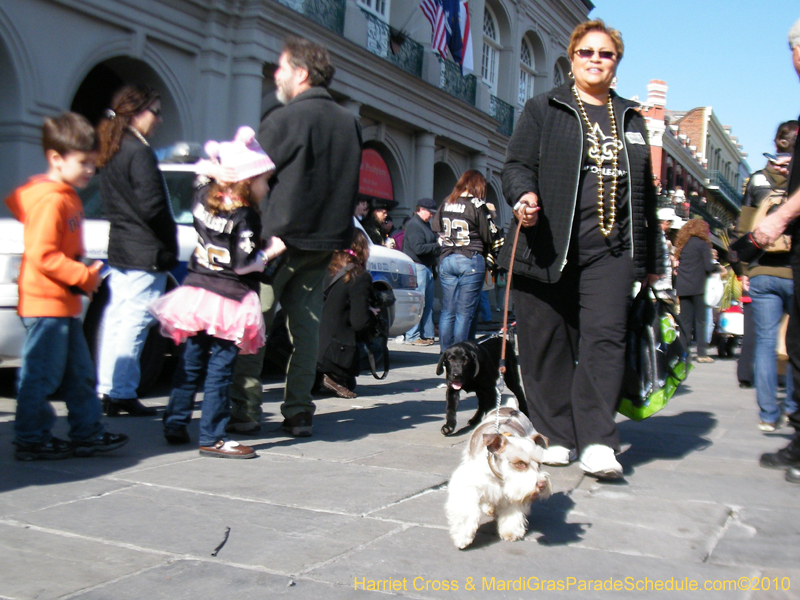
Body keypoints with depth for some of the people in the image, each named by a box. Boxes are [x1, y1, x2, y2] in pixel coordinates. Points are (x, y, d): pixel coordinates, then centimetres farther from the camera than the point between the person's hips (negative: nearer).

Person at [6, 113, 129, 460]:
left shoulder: (68, 197, 15)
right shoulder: (50, 200, -17)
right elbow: (42, 255, -24)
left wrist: (85, 274, 10)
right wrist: (84, 276, -20)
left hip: (65, 303, 11)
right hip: (46, 304, -10)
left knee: (79, 374, 15)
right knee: (42, 375, -1)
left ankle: (88, 433, 24)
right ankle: (31, 439, 11)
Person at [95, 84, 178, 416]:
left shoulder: (109, 152, 14)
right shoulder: (138, 153, -14)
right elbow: (152, 206, -20)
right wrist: (169, 244, -8)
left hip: (119, 248, 9)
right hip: (146, 253, -9)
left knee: (116, 318, 13)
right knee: (135, 323, -4)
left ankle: (107, 389, 20)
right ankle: (121, 393, 0)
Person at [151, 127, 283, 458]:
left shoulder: (204, 199, 5)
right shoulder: (245, 215, -12)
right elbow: (243, 264, -14)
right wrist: (272, 251, -3)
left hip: (196, 291, 7)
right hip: (229, 301, -7)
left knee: (191, 362, 16)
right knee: (219, 368, -2)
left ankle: (175, 424, 24)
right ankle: (212, 438, 3)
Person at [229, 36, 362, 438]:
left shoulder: (285, 119, -10)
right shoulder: (350, 123, 10)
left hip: (281, 238, -6)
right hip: (326, 240, 6)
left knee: (255, 320, 4)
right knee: (306, 325, 9)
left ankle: (245, 404, 4)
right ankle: (299, 411, 11)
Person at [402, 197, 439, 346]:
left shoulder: (425, 224, 19)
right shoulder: (413, 225, -12)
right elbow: (419, 248, -21)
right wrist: (437, 245, -17)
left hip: (427, 267, 10)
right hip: (417, 267, -10)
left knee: (428, 303, 12)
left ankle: (427, 334, 18)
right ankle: (412, 336, -3)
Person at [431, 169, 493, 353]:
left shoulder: (446, 203, 6)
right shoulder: (477, 205, -8)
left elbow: (435, 227, 15)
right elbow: (487, 238, -4)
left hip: (446, 260, 5)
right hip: (471, 261, -5)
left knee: (447, 310, 11)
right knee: (464, 312, -1)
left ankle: (445, 353, 14)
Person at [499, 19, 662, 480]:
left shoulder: (631, 118, 23)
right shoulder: (543, 109, 12)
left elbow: (646, 191, 24)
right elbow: (517, 165, 3)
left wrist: (652, 258, 21)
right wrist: (524, 195, -22)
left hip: (610, 249, 2)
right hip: (549, 247, -2)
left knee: (604, 336, -12)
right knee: (548, 343, 0)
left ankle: (597, 442, -11)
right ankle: (559, 437, 12)